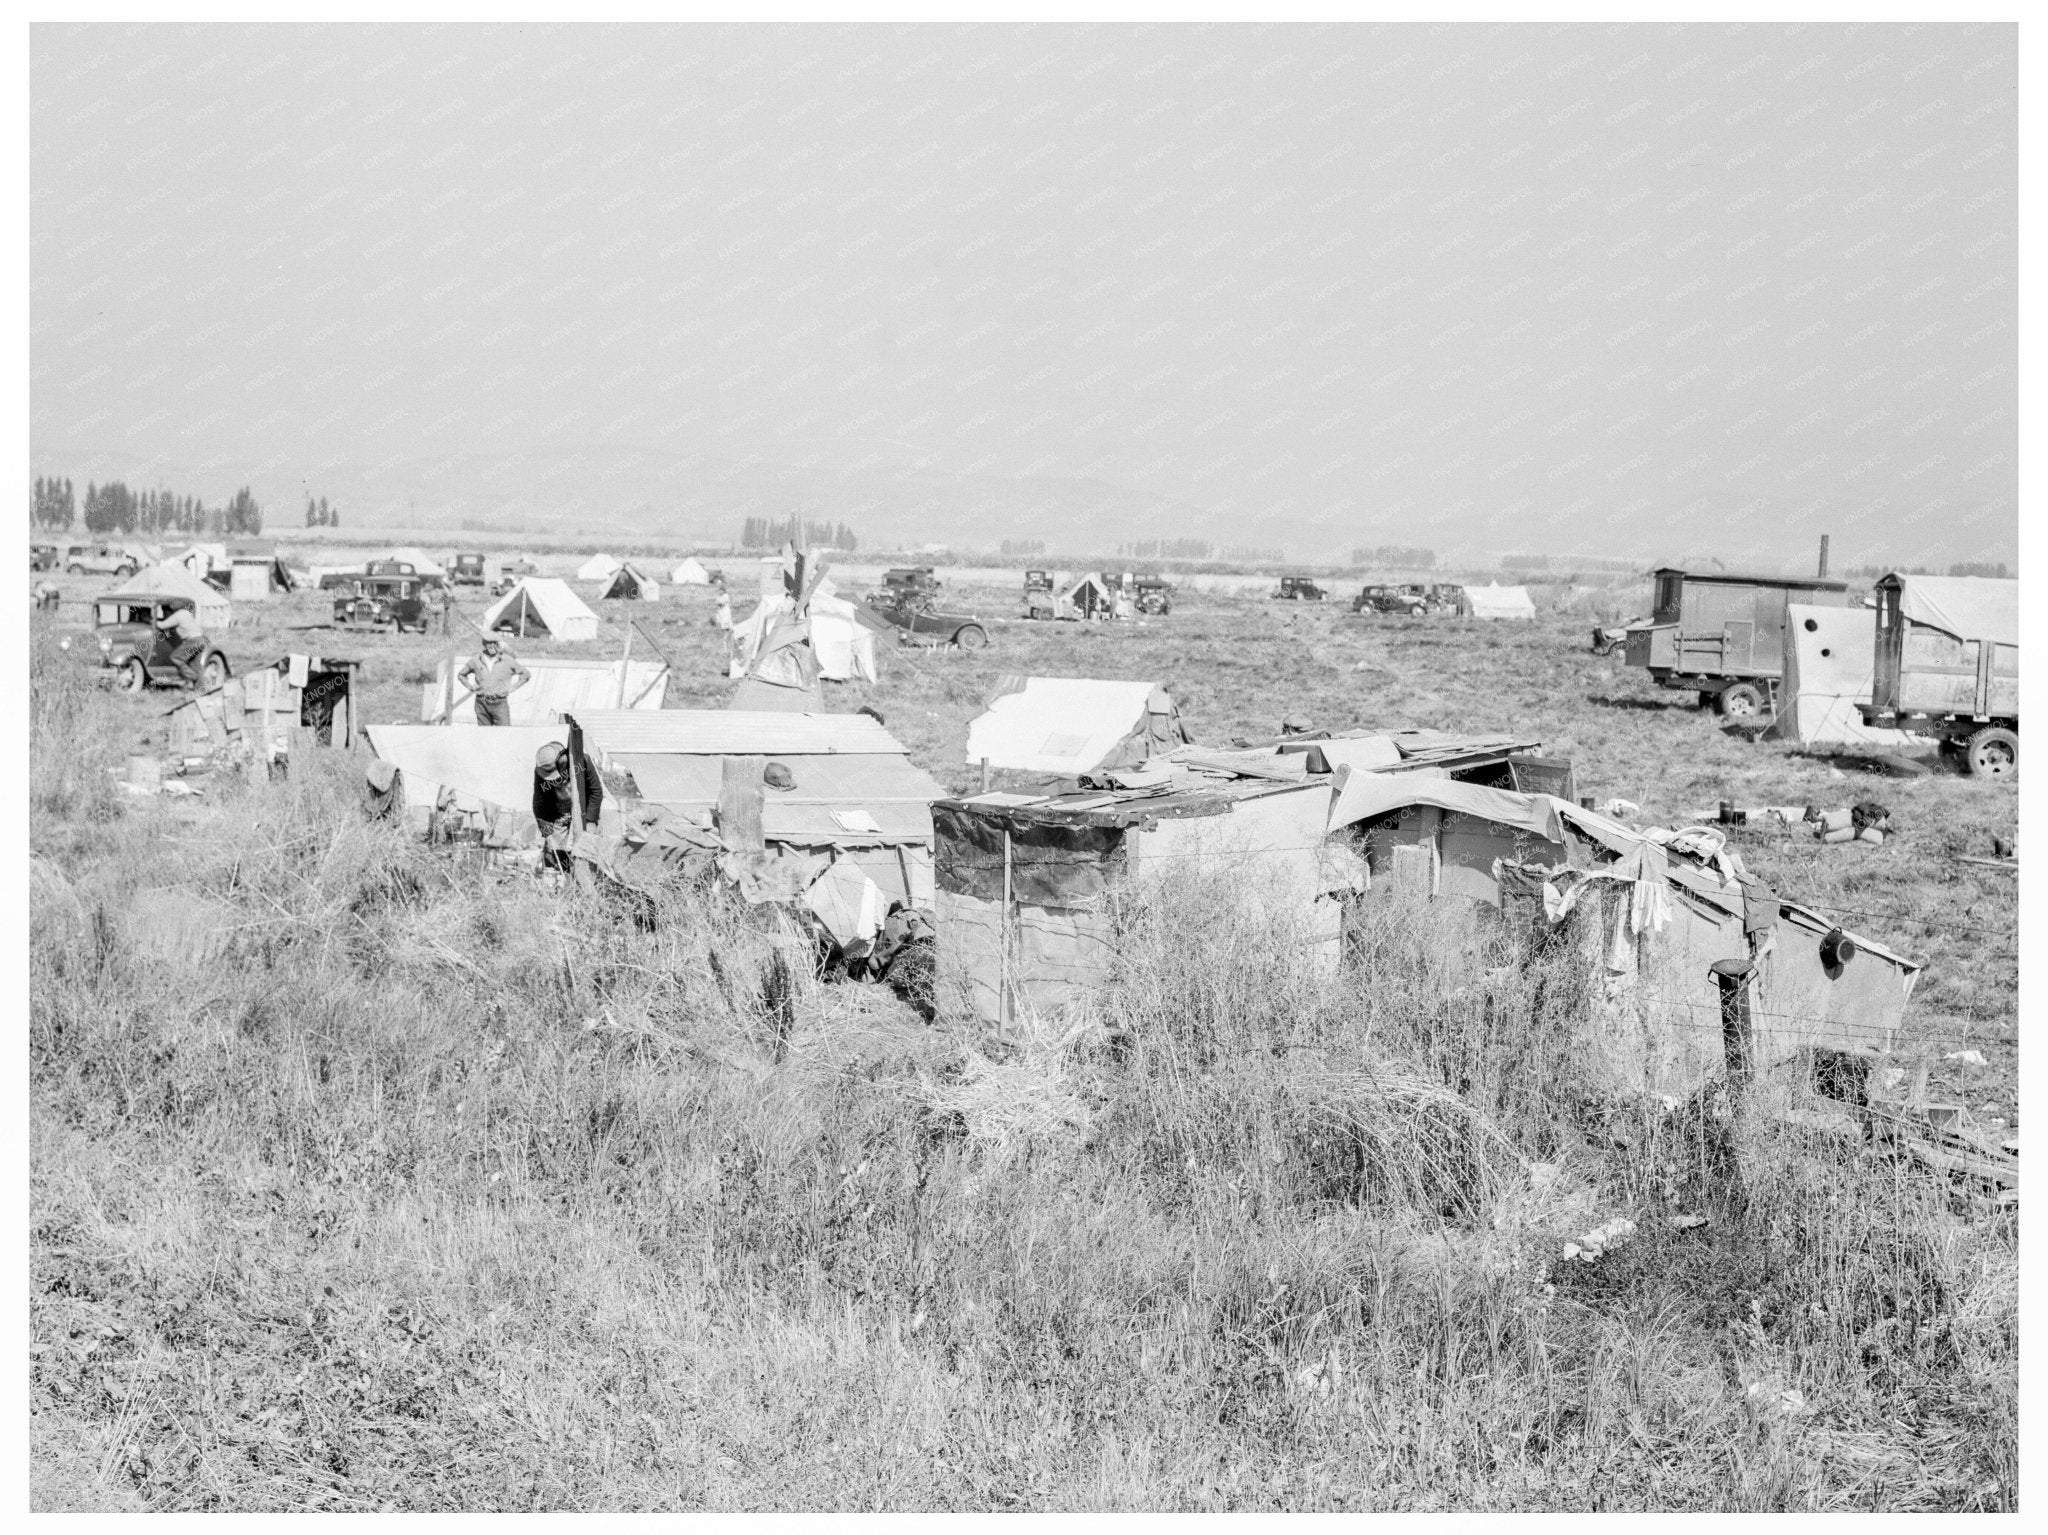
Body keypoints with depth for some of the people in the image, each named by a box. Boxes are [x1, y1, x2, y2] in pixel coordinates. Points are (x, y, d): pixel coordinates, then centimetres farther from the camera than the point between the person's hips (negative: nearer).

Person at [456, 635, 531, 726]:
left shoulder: (508, 661, -2)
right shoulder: (475, 661, 4)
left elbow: (526, 674, 7)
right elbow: (461, 675, 21)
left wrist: (511, 688, 0)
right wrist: (471, 687, 7)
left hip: (500, 704, -2)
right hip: (482, 704, 2)